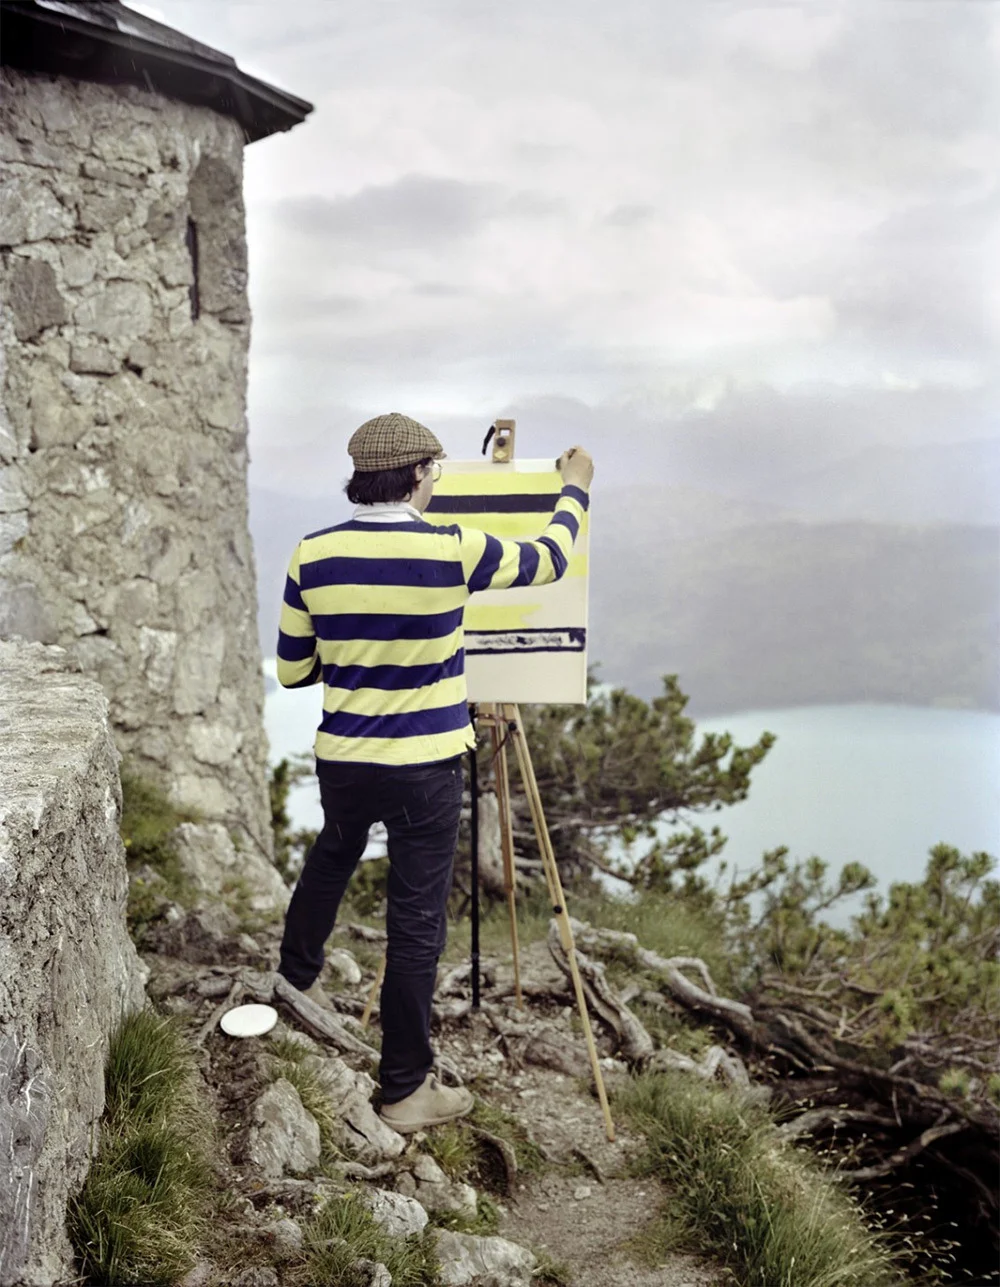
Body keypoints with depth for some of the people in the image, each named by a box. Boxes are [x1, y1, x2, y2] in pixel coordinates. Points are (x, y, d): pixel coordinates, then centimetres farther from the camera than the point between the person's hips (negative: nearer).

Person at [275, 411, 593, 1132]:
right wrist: (576, 488, 21)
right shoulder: (452, 551, -14)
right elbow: (549, 560, 4)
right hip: (426, 767, -4)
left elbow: (292, 671, 5)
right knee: (417, 925, 4)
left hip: (342, 760, 4)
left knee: (332, 857, 33)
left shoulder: (313, 556, -4)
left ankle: (299, 976, 54)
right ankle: (406, 1091, 14)